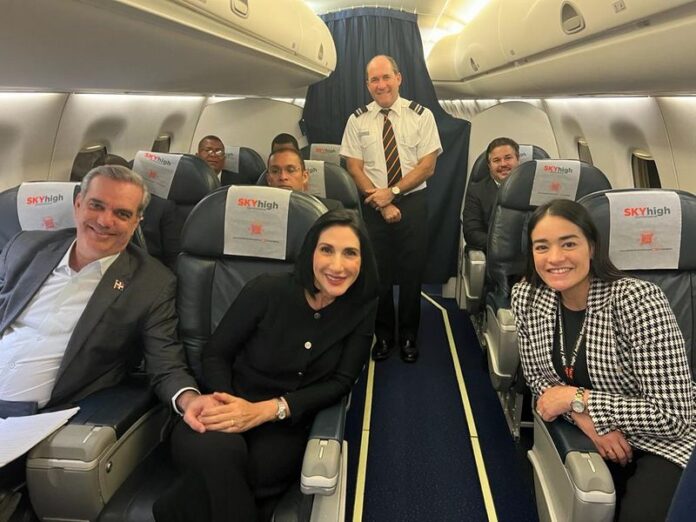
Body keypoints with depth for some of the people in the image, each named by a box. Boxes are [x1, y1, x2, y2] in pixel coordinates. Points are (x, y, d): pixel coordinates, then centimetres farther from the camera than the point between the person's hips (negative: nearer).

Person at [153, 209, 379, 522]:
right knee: (219, 450, -36)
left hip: (287, 424, 1)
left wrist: (268, 409, -20)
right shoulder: (267, 290, -11)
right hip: (234, 411, 0)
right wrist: (227, 405, -23)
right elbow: (215, 354, -2)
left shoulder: (363, 309, -5)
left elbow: (340, 382, -6)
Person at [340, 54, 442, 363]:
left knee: (412, 273, 7)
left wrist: (392, 191, -15)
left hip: (413, 203, 0)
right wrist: (382, 203, -12)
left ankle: (408, 336, 27)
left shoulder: (421, 116, 0)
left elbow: (428, 166, -5)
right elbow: (354, 169, -1)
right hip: (374, 206, 1)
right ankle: (384, 335, 29)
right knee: (377, 272, 8)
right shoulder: (357, 120, 3)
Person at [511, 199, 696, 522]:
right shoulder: (526, 298, -12)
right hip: (588, 434, 3)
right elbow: (538, 377, -1)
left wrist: (578, 399, -23)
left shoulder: (639, 301, -26)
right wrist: (583, 416, -18)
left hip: (663, 441, -3)